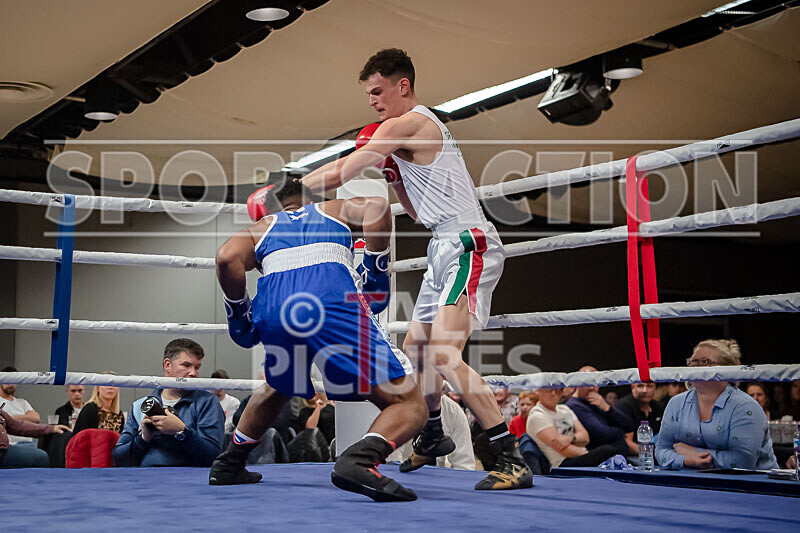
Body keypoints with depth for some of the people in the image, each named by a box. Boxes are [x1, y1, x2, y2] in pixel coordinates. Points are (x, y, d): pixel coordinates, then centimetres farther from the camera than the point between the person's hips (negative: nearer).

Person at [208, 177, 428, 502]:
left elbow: (227, 258, 11)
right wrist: (375, 269, 16)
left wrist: (238, 311, 24)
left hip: (274, 311, 4)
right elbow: (376, 207, 10)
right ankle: (358, 460, -28)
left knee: (279, 387, 36)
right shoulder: (336, 209, 34)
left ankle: (228, 466, 41)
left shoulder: (262, 228, 34)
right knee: (409, 406, -1)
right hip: (333, 302, -3)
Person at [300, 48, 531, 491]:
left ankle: (512, 460, -22)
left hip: (468, 246, -11)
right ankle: (432, 436, 40)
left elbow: (341, 173, -8)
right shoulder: (419, 132, 22)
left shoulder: (408, 124, -9)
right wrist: (393, 172, 12)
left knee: (443, 354, -22)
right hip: (447, 250, 11)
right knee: (414, 348, 20)